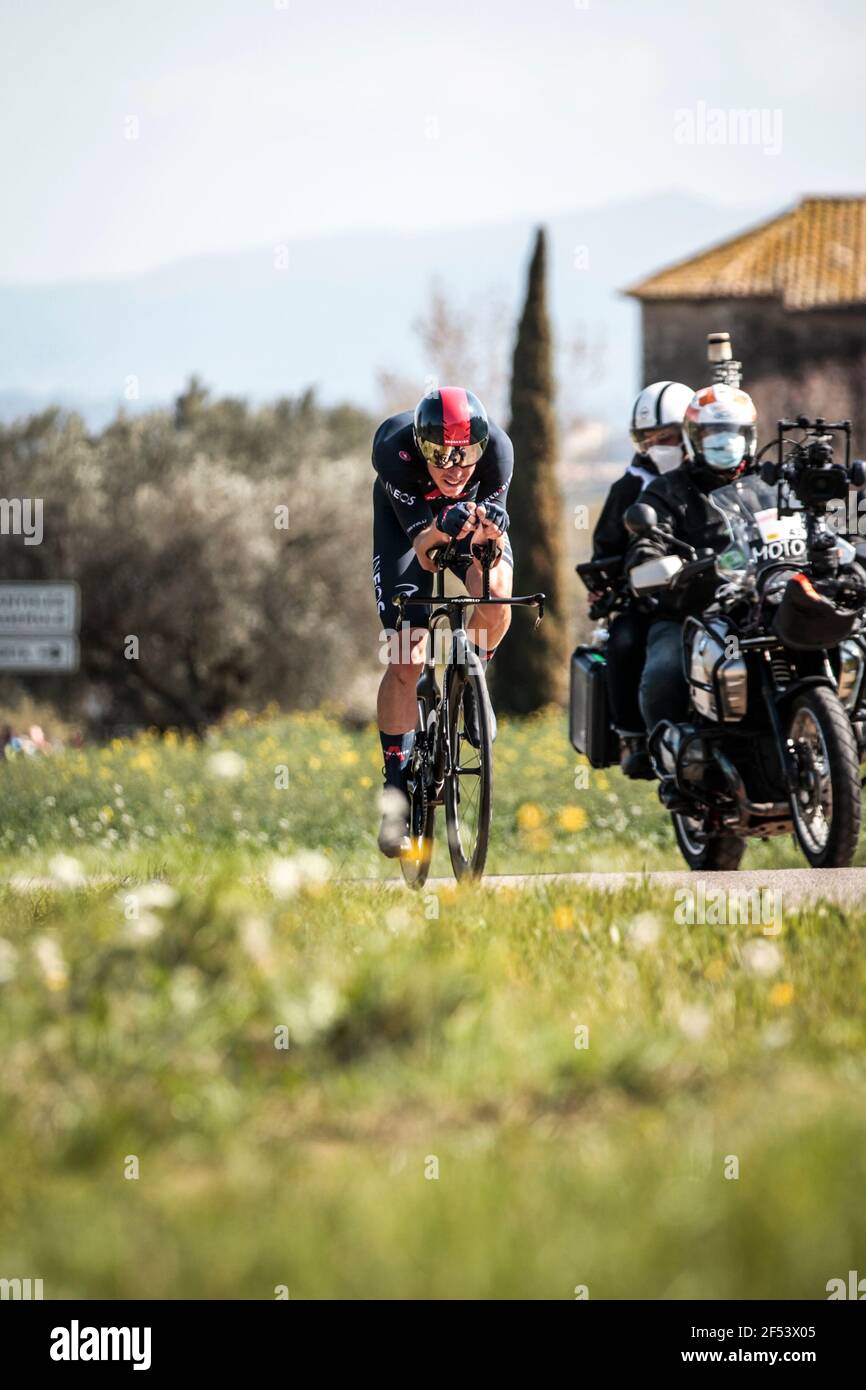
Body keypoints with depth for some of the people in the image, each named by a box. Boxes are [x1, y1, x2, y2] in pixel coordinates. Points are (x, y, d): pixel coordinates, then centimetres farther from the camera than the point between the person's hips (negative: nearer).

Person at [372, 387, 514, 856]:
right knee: (406, 658, -11)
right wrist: (441, 530, -58)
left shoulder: (495, 449, -34)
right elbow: (422, 549, -35)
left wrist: (490, 528, -52)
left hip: (470, 512, 1)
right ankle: (396, 785, 1)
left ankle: (471, 682, 0)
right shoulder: (394, 449, -38)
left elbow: (489, 547, -28)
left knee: (495, 593, -31)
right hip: (408, 518, -1)